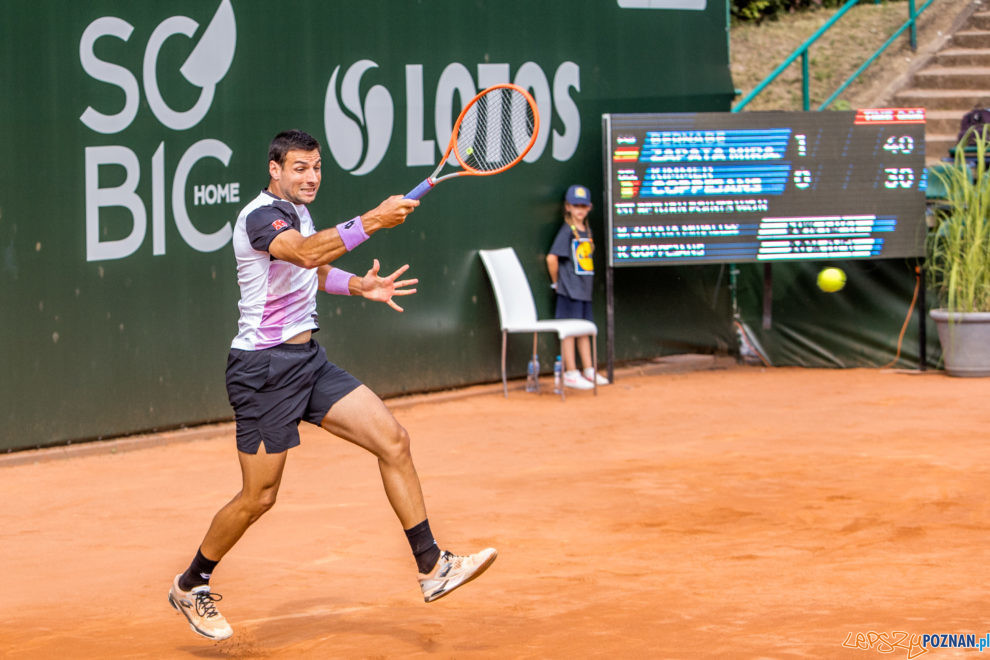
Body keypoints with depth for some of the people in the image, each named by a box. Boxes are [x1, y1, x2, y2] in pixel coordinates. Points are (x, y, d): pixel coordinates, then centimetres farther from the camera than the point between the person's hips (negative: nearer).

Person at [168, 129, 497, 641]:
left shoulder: (297, 212, 13)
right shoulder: (261, 216, -16)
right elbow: (306, 253, -38)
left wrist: (359, 286, 12)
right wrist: (372, 220, -46)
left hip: (309, 360, 8)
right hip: (264, 369, -8)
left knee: (393, 441, -4)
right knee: (258, 498, -1)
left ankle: (431, 566, 0)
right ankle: (191, 586, 20)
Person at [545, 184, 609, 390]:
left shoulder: (586, 231, 12)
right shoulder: (567, 231, -12)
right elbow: (552, 257, -18)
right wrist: (556, 282, -9)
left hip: (584, 289, 8)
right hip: (569, 290, -8)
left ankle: (589, 371, 21)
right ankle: (571, 374, 0)